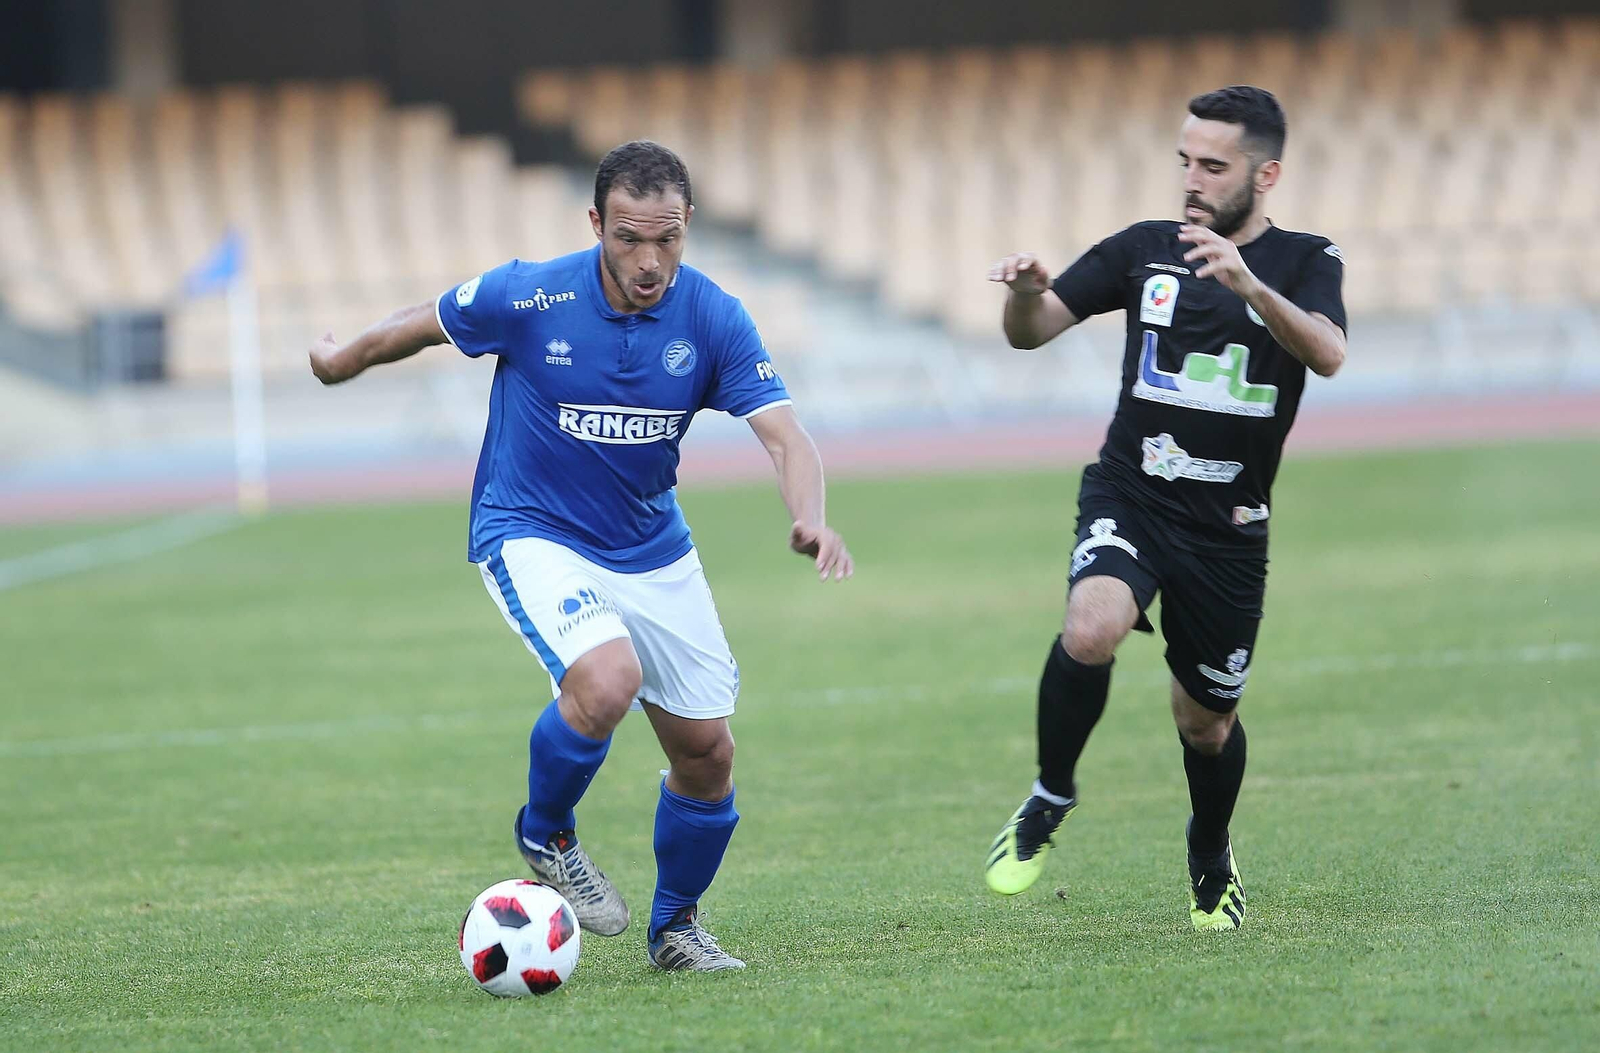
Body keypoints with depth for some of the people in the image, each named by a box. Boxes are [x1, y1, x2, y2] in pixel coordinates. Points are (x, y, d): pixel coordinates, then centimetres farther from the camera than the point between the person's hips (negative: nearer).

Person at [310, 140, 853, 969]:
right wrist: (339, 364, 16)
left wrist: (810, 518, -42)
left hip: (653, 551, 4)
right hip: (531, 535, -4)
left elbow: (784, 435, -22)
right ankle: (546, 838, -3)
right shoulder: (527, 297, -20)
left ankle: (675, 925, 29)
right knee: (607, 679, -31)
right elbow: (420, 327, -1)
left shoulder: (714, 320, -14)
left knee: (707, 752, 3)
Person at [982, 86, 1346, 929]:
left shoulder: (1304, 262, -1)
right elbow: (1032, 331, 4)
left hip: (1229, 529, 0)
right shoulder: (1146, 250, 4)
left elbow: (1328, 354, -21)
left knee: (1206, 723, 11)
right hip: (1129, 500, 0)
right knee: (1090, 632, -30)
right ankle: (1049, 798, -6)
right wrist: (1027, 291, -21)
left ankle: (1211, 859, 42)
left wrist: (1247, 282, -37)